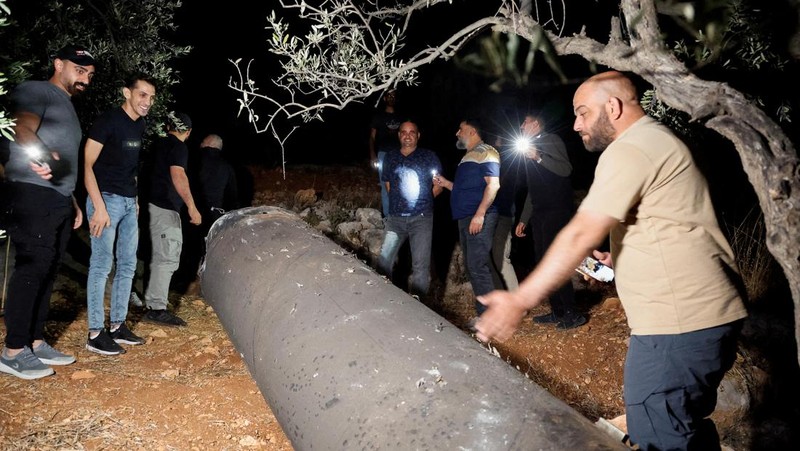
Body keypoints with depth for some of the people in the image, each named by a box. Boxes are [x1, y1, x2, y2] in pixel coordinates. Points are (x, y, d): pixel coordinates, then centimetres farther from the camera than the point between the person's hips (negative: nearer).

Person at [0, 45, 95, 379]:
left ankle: (35, 342, 16)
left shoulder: (68, 107, 26)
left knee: (47, 271, 9)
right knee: (32, 268, -12)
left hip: (59, 200, 9)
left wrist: (73, 202, 24)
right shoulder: (36, 91, -1)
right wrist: (43, 155, -41)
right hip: (31, 194, -9)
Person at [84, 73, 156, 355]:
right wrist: (99, 207, -20)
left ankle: (118, 325, 20)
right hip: (107, 199, -8)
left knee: (128, 265, 10)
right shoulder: (108, 121, -12)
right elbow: (87, 165, -14)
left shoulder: (140, 126, 11)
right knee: (102, 265, -5)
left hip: (129, 202, 8)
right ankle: (95, 333, 2)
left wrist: (134, 199, 14)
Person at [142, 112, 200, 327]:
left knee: (160, 256, 18)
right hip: (166, 208, -10)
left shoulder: (159, 144, 17)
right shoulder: (179, 147, -10)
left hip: (155, 203, 10)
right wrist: (192, 207, -26)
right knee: (167, 258, -10)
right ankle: (156, 308, -11)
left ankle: (153, 299, 27)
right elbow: (178, 176, -22)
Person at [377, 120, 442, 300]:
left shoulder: (429, 156, 2)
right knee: (383, 261, 2)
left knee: (421, 265, -4)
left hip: (421, 218, -3)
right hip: (395, 218, 3)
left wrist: (424, 200, 5)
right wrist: (399, 202, 12)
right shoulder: (390, 158, 11)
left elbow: (438, 186, 5)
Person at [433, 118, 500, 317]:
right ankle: (483, 314, 17)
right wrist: (445, 183, 19)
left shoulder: (485, 152, -5)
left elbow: (493, 184, -16)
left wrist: (480, 214, -23)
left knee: (478, 267, -13)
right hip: (466, 218, 10)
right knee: (472, 267, 10)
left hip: (479, 218, -10)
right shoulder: (468, 157, 24)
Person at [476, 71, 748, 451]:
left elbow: (581, 236, -20)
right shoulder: (656, 139, 20)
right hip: (707, 316, 11)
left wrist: (518, 301, -16)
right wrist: (617, 259, 18)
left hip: (677, 326, -11)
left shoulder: (630, 150, -13)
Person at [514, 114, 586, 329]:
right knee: (542, 262, 6)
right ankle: (557, 311, 13)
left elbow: (566, 169, -15)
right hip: (540, 213, 9)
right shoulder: (530, 149, 23)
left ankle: (572, 314, -7)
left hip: (556, 210, -9)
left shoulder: (551, 140, 0)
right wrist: (523, 219, 23)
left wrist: (538, 157, -22)